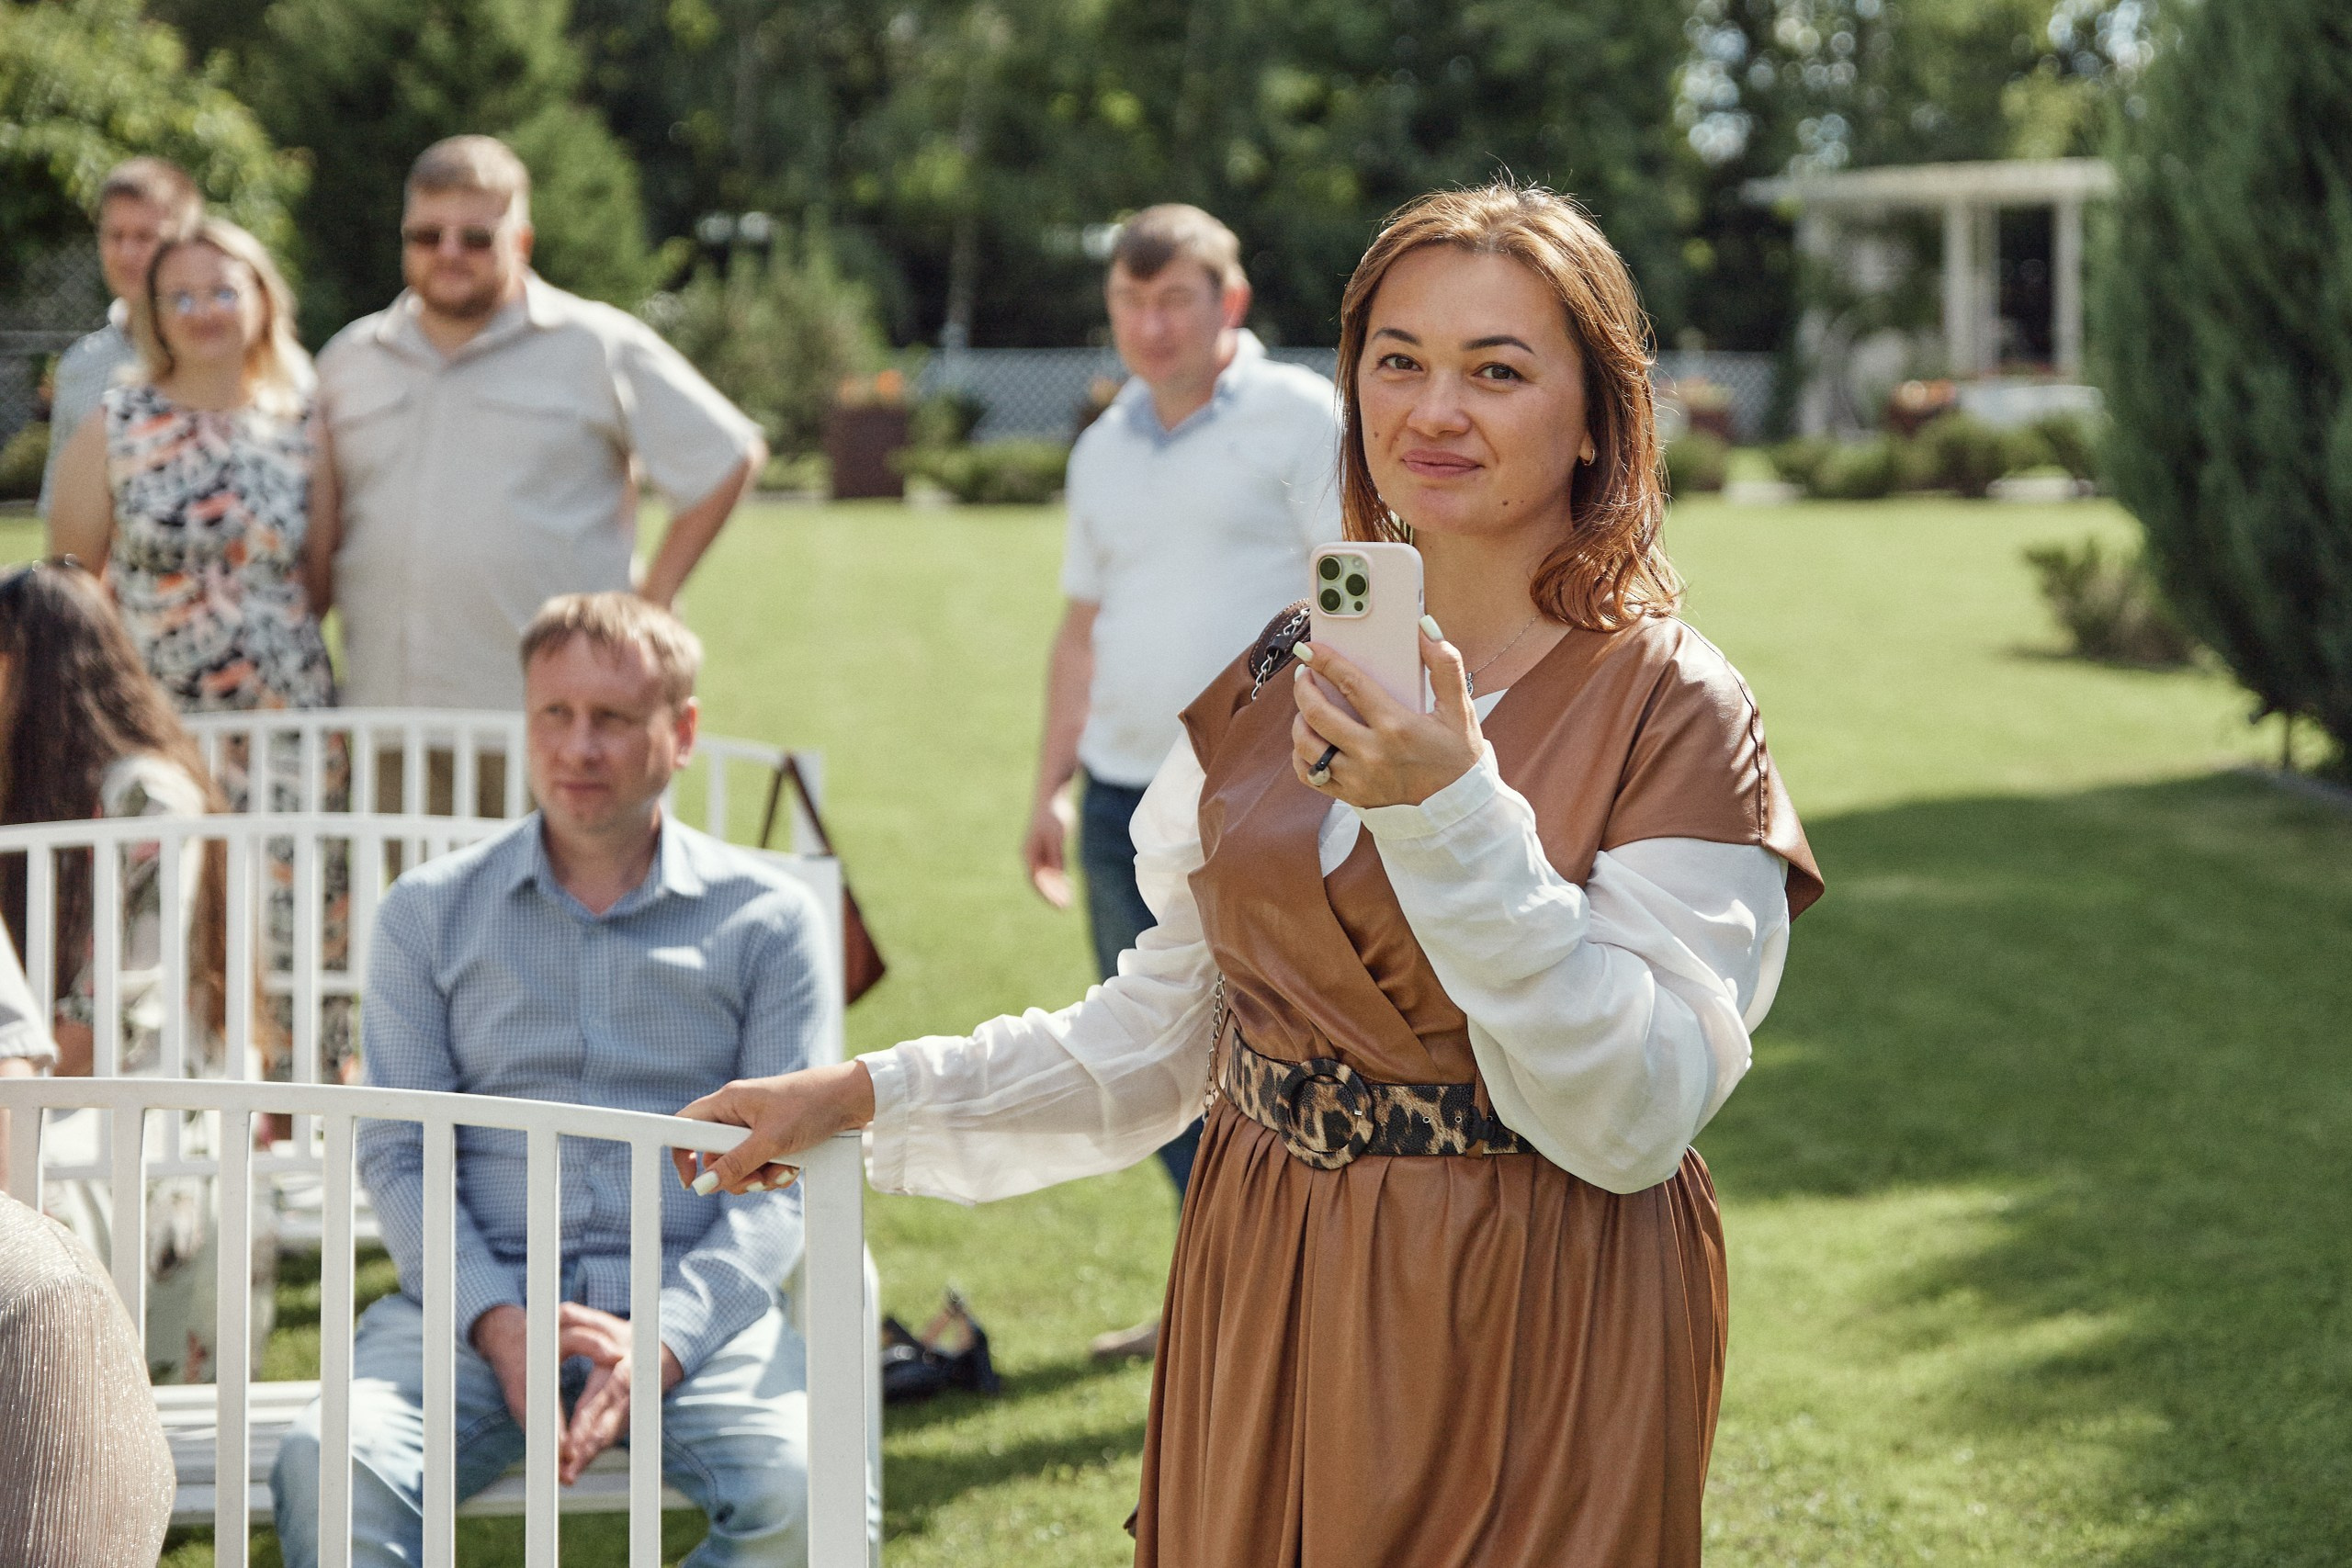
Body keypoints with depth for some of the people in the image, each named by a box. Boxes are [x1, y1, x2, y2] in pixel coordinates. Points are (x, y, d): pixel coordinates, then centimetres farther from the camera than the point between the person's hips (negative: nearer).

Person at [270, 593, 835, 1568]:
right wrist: (497, 1320, -13)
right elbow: (395, 1155, 6)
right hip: (477, 1295, 0)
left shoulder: (767, 921, 9)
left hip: (694, 1303, 0)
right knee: (329, 1470, -31)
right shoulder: (429, 913, 13)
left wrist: (663, 1341, -15)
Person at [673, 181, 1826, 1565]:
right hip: (1260, 1314, 5)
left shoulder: (1672, 712, -11)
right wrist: (869, 1097, 5)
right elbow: (1163, 1033, 10)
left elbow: (1634, 1122, -19)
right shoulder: (1281, 683, 4)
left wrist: (1452, 815, -27)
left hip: (1533, 1340, -5)